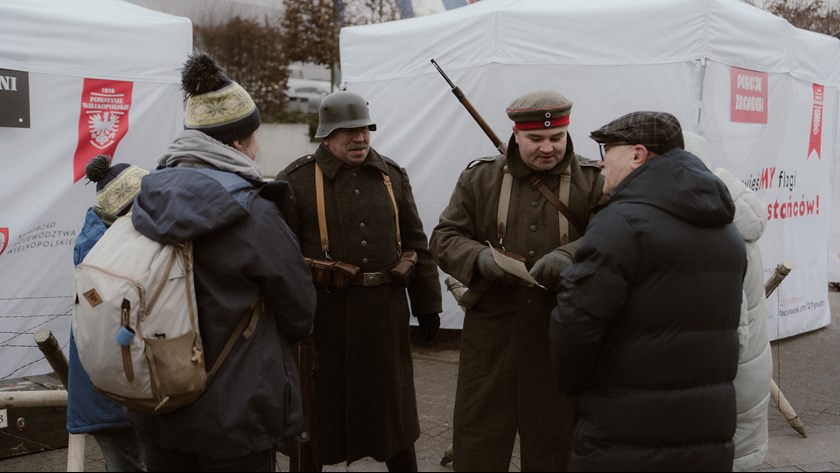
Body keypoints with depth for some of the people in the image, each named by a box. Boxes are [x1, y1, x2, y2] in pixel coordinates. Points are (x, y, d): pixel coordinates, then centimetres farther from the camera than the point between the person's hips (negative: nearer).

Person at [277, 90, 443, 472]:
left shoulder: (392, 175, 8)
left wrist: (427, 304, 10)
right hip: (323, 314, -4)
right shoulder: (296, 180, -5)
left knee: (393, 403, 16)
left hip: (385, 311, 4)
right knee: (316, 408, 8)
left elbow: (415, 243, 12)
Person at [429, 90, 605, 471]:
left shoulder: (594, 182, 1)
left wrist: (570, 255, -28)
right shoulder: (479, 177, 5)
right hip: (490, 330, 1)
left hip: (561, 336, -1)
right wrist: (480, 257, -16)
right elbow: (444, 238, 5)